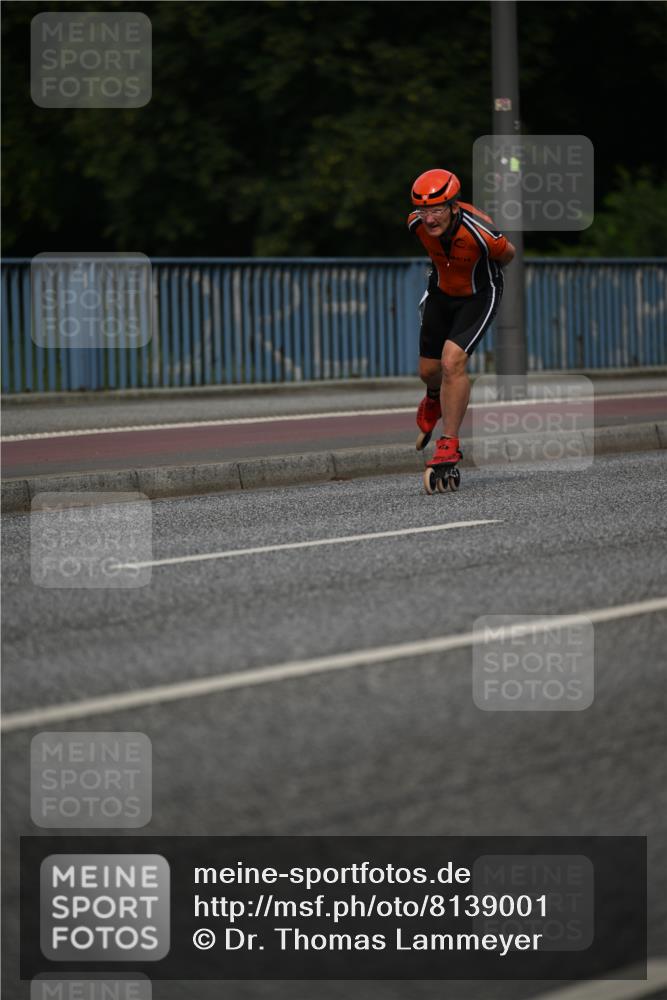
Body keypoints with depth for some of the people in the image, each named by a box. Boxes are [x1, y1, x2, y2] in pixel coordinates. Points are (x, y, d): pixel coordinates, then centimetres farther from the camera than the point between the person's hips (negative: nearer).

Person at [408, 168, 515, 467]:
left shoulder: (480, 232, -36)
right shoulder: (416, 223, -22)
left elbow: (507, 255, -12)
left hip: (479, 296, -5)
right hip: (441, 292, 5)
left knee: (452, 362, -23)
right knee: (428, 370, 14)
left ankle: (449, 443, -10)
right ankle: (435, 398, 52)